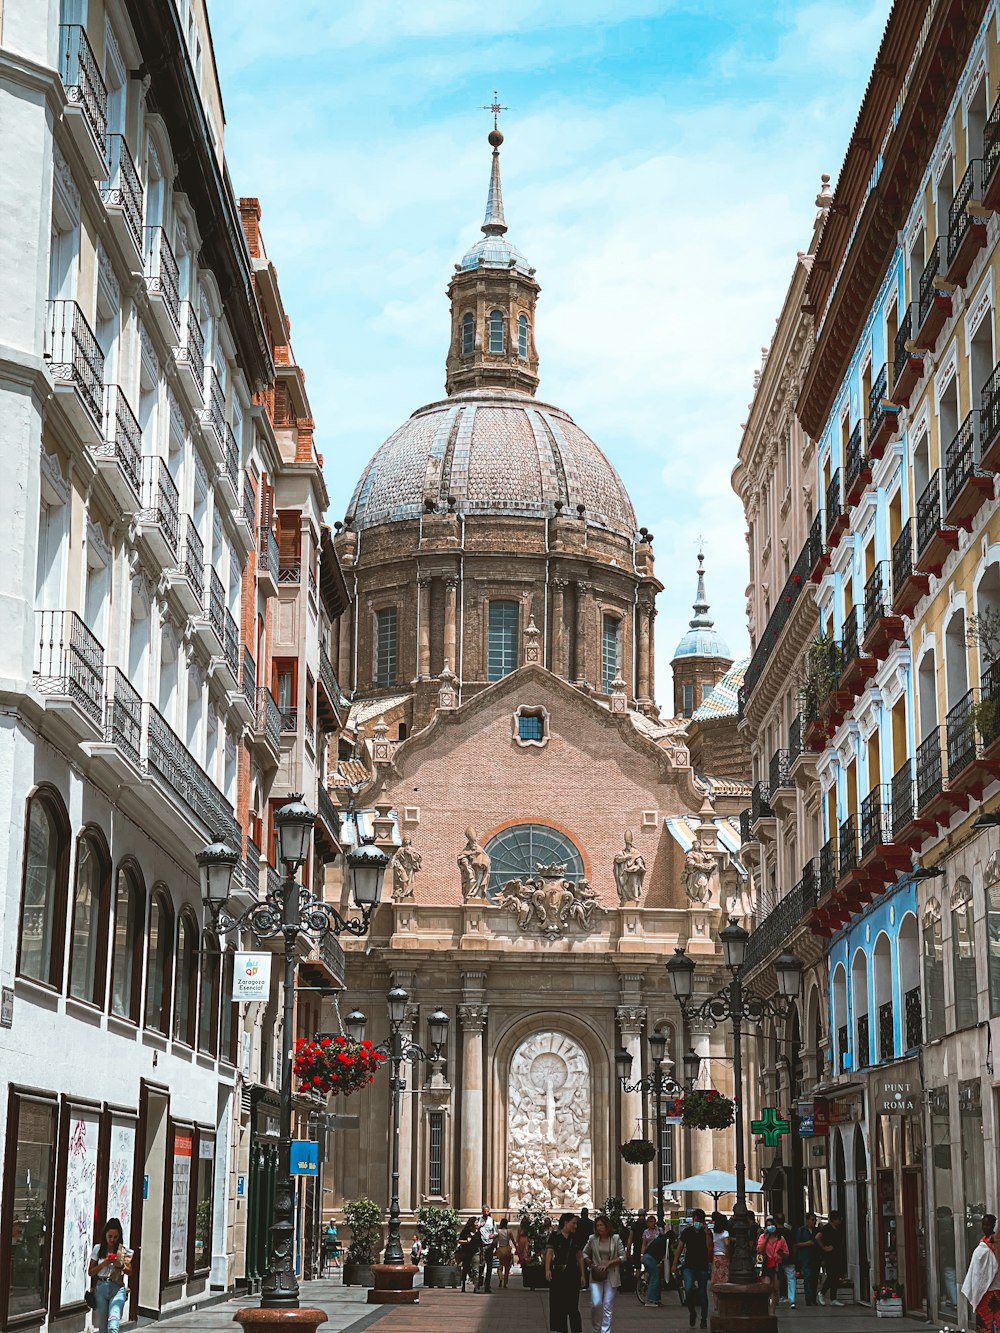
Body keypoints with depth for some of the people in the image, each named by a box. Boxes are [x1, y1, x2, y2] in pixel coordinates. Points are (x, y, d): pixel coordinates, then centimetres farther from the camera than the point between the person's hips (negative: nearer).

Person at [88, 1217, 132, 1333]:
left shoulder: (124, 1250, 1)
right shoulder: (98, 1249, 3)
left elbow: (129, 1271, 5)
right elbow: (90, 1272, 5)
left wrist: (120, 1265, -15)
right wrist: (104, 1264, -11)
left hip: (117, 1289, -2)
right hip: (101, 1288, 2)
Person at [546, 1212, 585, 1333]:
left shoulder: (575, 1238, 9)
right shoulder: (554, 1236, -2)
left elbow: (580, 1257, 12)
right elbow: (549, 1253, -12)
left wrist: (582, 1275, 7)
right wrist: (547, 1270, -25)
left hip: (573, 1273, 2)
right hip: (558, 1273, -2)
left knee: (573, 1305, 1)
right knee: (558, 1305, 4)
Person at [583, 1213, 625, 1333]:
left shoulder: (615, 1239, 0)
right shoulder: (592, 1239, 2)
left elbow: (622, 1257, 0)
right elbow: (584, 1253, 15)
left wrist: (608, 1263, -11)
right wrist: (591, 1264, -1)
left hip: (611, 1276, 0)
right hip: (596, 1276, 0)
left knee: (608, 1306, -1)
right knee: (596, 1304, -9)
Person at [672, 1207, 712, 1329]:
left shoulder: (707, 1233, -1)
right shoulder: (687, 1231, 4)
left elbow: (710, 1248, -15)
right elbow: (680, 1247, 11)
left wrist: (707, 1233, -22)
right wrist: (674, 1263, 9)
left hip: (703, 1266, 0)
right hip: (689, 1266, 0)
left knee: (703, 1293, 4)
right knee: (688, 1289, -20)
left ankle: (704, 1319, 16)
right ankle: (691, 1312, 3)